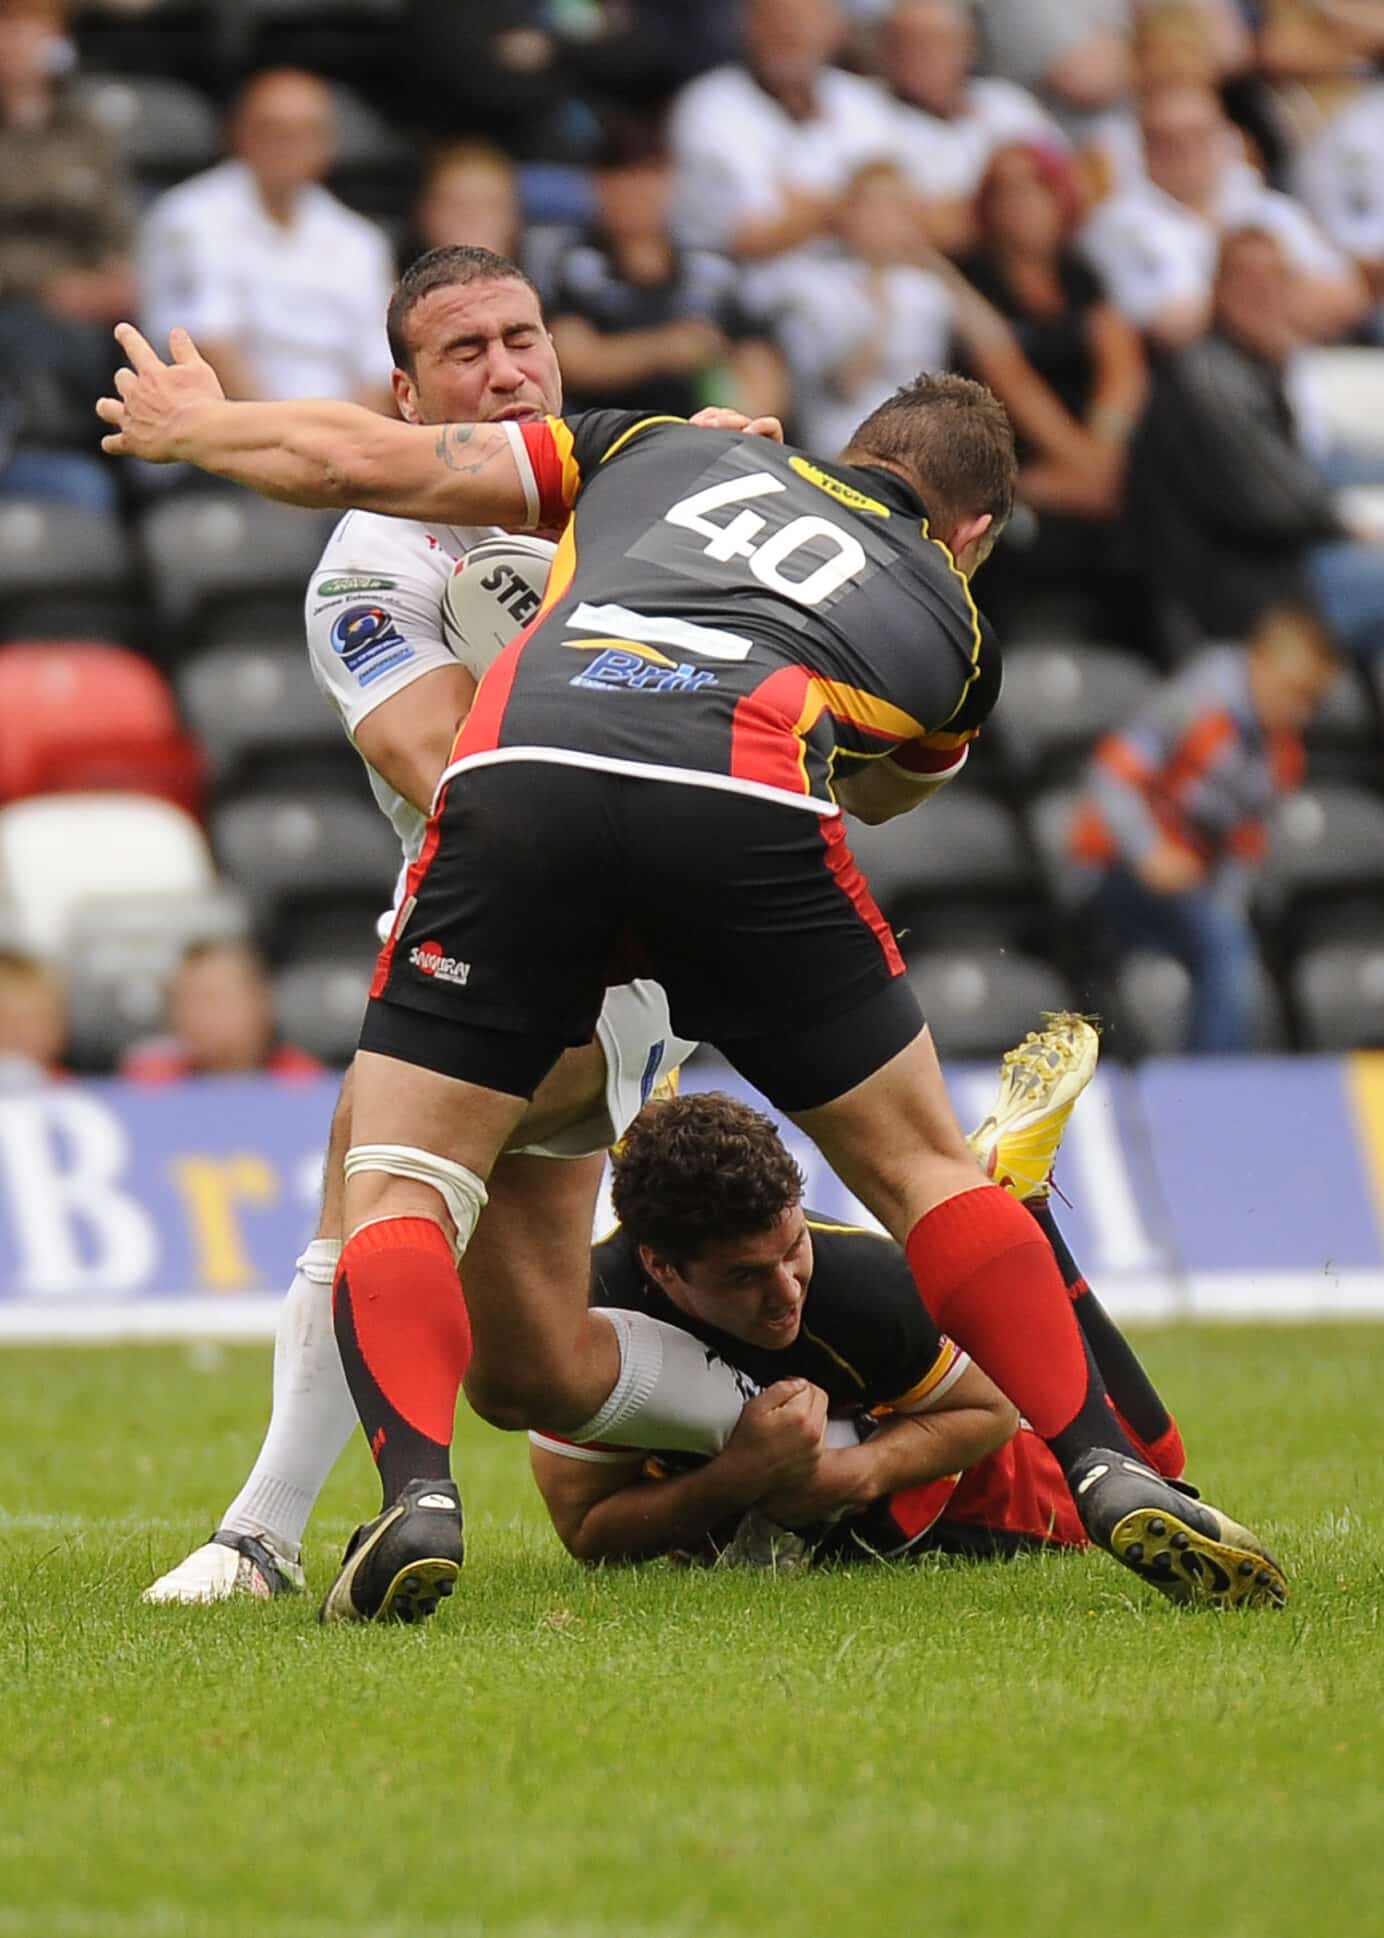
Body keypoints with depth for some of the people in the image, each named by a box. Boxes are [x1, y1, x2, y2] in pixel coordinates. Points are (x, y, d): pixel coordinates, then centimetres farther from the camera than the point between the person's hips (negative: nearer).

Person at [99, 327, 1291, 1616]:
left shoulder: (666, 448, 35)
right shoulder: (952, 625, 34)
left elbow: (368, 462, 30)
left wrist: (190, 427, 49)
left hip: (519, 776, 0)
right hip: (747, 808, 0)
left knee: (398, 1189, 8)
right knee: (924, 1166, 19)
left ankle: (416, 1496, -17)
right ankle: (1112, 1481, 10)